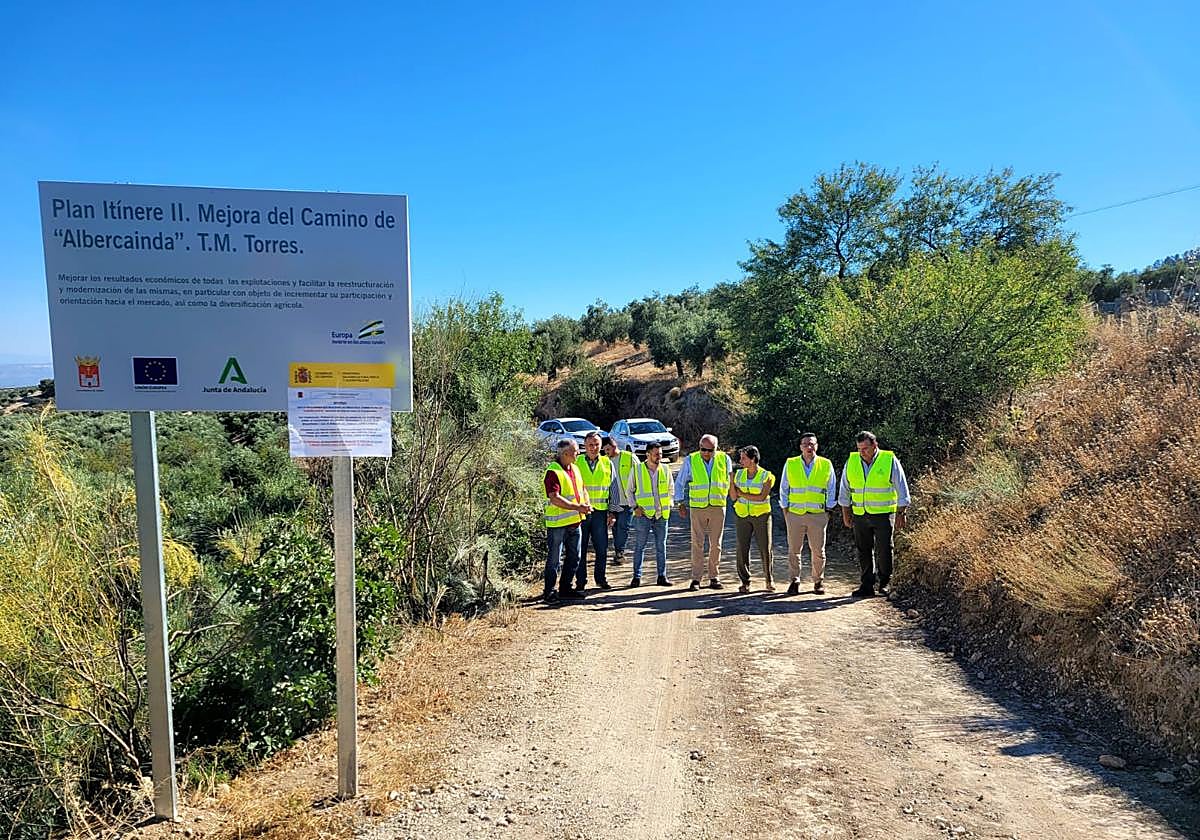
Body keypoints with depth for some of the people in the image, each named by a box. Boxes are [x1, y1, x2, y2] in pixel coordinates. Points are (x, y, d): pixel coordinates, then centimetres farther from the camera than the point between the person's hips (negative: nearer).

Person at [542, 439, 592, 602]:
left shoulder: (575, 469, 12)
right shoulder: (553, 472, -16)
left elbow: (582, 489, 20)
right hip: (558, 523, -8)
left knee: (574, 558, 15)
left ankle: (565, 588, 28)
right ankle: (548, 592, 11)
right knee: (554, 559, 0)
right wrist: (577, 507, -25)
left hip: (575, 521, 8)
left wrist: (586, 504, -1)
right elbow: (554, 498, -23)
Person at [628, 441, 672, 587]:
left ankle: (662, 576, 16)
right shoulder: (637, 470, -1)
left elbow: (670, 490, 18)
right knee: (639, 547, 2)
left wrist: (669, 506, 8)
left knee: (661, 547, 8)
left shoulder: (665, 470, 6)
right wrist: (635, 507, -3)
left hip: (662, 515, 2)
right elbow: (630, 491, 7)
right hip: (643, 515, -2)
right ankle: (637, 577, 9)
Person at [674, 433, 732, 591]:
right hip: (697, 507, -1)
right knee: (697, 543, -2)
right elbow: (679, 483, 5)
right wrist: (681, 503, 0)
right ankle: (696, 579, 4)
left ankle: (714, 577, 15)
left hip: (718, 507, 1)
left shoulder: (724, 459, 1)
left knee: (716, 544, 7)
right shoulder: (690, 460, -2)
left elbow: (730, 481, 15)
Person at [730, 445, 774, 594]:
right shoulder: (739, 474, 5)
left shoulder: (766, 476, -6)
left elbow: (762, 497, -15)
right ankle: (745, 582, 8)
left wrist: (742, 494, -11)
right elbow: (733, 497, 2)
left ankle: (769, 580, 19)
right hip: (743, 515, 3)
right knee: (742, 549, -2)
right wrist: (732, 481, -11)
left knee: (765, 549, 1)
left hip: (761, 515, -3)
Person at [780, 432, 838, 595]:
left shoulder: (826, 465, 3)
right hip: (794, 514, 1)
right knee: (794, 550, 3)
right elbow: (784, 488, 10)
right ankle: (794, 581, 13)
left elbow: (831, 489, 10)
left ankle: (819, 581, 17)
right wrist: (785, 509, 5)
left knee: (818, 550, 4)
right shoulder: (790, 464, 4)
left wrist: (828, 510, 4)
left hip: (818, 514, 0)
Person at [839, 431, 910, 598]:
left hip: (883, 515, -3)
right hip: (859, 515, 4)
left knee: (883, 551, -3)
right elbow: (844, 490, 13)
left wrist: (900, 514, -4)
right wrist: (846, 513, 12)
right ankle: (867, 585, 15)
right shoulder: (851, 461, 4)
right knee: (864, 552, 7)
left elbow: (902, 490, -1)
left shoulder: (890, 461, -6)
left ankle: (885, 584, 14)